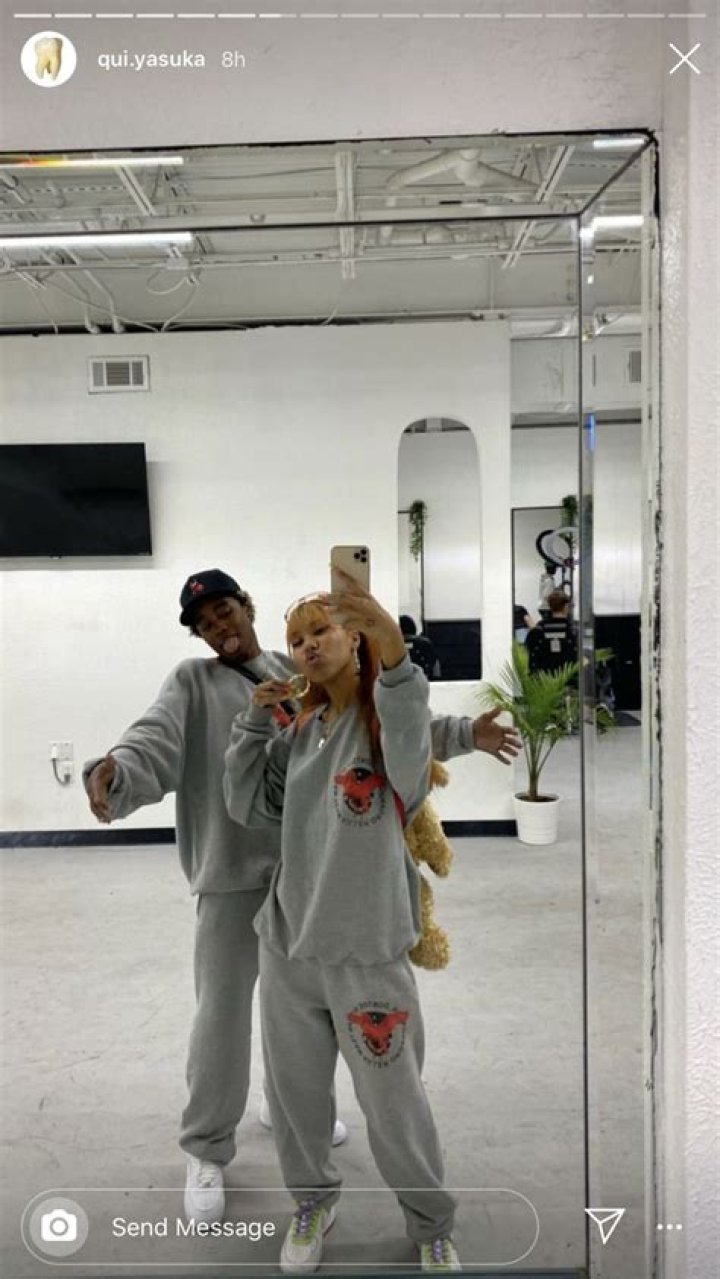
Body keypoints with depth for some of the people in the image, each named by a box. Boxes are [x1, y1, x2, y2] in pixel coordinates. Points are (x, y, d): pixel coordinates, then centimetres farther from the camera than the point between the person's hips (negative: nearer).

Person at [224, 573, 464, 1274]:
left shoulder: (387, 710, -8)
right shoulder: (298, 733, 9)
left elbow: (410, 761, -32)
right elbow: (247, 807, 5)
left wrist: (390, 642, -47)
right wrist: (255, 719, -4)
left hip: (367, 949, -5)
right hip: (288, 942, 5)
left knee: (394, 1104, 10)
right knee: (294, 1091, 19)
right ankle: (312, 1199, 47)